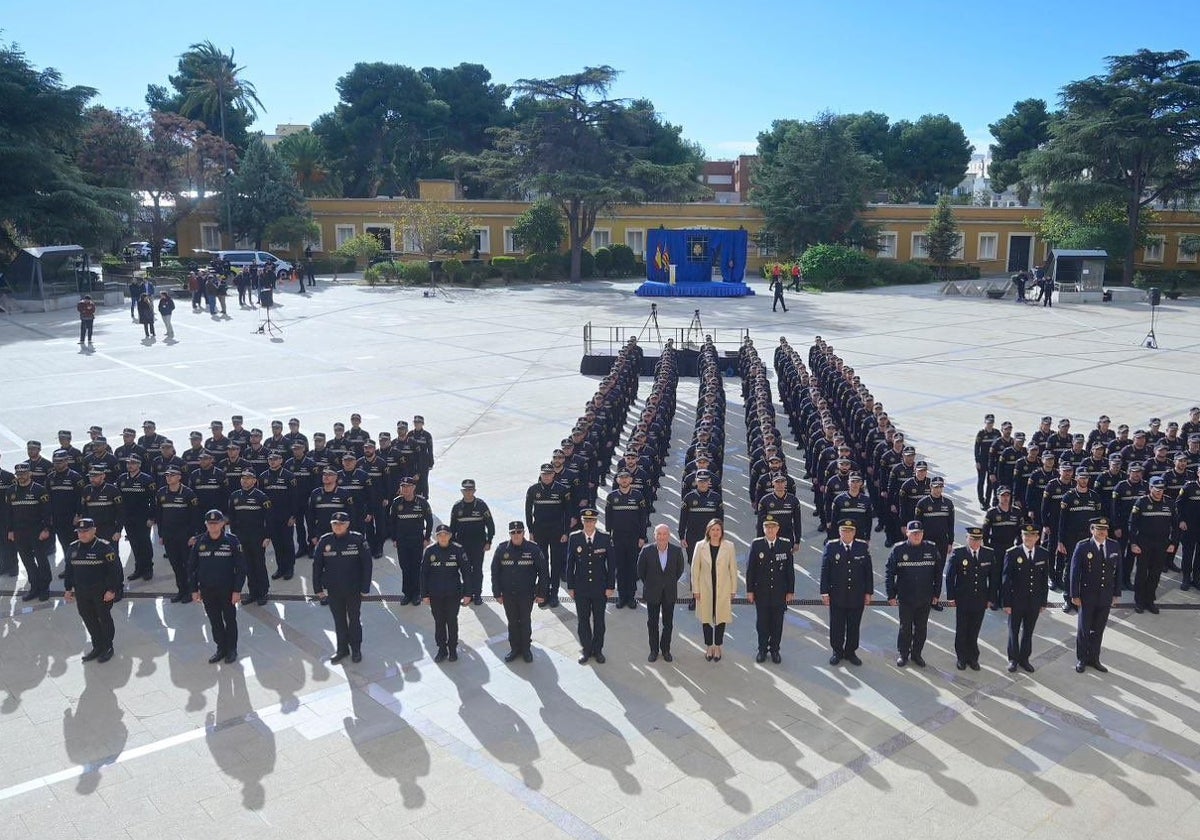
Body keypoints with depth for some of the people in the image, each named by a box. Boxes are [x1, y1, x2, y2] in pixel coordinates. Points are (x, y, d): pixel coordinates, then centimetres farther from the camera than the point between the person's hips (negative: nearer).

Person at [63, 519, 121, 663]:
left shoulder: (105, 547, -16)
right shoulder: (73, 548, 3)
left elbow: (114, 570, -16)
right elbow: (69, 570, 13)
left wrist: (112, 590, -17)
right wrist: (69, 589, 13)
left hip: (102, 592, -6)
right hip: (81, 593, 6)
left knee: (104, 619, 8)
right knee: (89, 620, 14)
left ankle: (107, 647, 22)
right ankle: (97, 647, 29)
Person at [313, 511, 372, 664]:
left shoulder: (358, 539, -13)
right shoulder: (324, 541, -6)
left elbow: (366, 564, -10)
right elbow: (317, 565, 1)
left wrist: (365, 587, -10)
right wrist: (318, 588, 1)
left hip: (354, 589, -2)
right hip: (333, 590, 2)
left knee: (354, 619, 13)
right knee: (339, 620, 15)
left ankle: (356, 649, 28)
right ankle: (342, 648, 31)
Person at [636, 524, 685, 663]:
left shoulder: (677, 551, -11)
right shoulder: (647, 550, -14)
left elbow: (679, 570, 6)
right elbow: (640, 571, 0)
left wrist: (670, 583, 10)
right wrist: (649, 584, 7)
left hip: (669, 593, 1)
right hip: (652, 593, -1)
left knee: (668, 623, 11)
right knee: (652, 623, 11)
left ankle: (666, 649, 27)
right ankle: (654, 650, 26)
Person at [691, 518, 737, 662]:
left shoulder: (729, 546, -5)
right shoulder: (700, 546, -5)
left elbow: (733, 569, 0)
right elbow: (695, 569, -1)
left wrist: (733, 589, 1)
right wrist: (695, 589, -2)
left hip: (723, 589, 0)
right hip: (705, 588, 1)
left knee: (721, 617, 7)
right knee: (706, 617, 10)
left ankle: (717, 647, 24)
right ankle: (708, 647, 26)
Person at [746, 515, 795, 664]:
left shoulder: (786, 544, -5)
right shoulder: (756, 544, -6)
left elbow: (790, 569, 0)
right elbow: (750, 569, -2)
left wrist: (790, 591, 0)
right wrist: (749, 590, -3)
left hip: (779, 592, 0)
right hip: (761, 592, 0)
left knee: (777, 623, 10)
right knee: (762, 622, 10)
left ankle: (774, 650, 26)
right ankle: (762, 650, 26)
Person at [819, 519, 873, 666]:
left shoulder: (863, 547, -3)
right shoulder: (831, 546, -6)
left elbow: (868, 571, 2)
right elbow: (825, 571, -4)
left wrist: (868, 592, 1)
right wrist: (825, 592, -7)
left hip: (857, 596, 1)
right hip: (837, 596, -1)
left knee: (854, 626, 12)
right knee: (836, 626, 10)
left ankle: (851, 652, 29)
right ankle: (837, 652, 27)